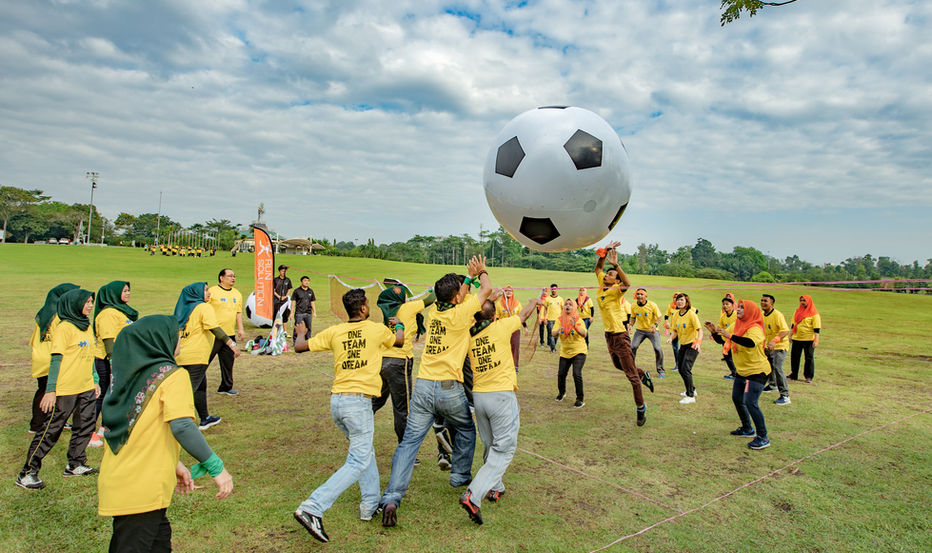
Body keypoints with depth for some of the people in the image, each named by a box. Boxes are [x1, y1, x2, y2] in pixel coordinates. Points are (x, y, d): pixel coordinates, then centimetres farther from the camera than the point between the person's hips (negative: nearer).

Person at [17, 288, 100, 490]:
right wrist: (50, 390, -18)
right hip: (65, 389, -7)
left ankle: (75, 465, 25)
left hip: (86, 389, 8)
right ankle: (27, 473, 12)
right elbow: (56, 359, -14)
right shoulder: (65, 328, -12)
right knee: (52, 430, 0)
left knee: (85, 427, 12)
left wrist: (95, 381, 18)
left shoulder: (88, 327, 12)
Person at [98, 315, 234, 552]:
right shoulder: (172, 375, -12)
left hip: (115, 482, 7)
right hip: (142, 489, -7)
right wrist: (216, 468, -19)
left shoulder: (126, 374, 10)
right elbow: (181, 426, -24)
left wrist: (171, 464, 19)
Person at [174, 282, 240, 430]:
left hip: (181, 356, 9)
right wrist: (231, 343, -24)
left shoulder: (185, 308, 17)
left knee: (201, 386, 18)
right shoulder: (204, 307, -7)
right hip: (196, 356, -8)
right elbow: (214, 328, -19)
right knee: (190, 390, -7)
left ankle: (205, 419, 27)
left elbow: (176, 330, 25)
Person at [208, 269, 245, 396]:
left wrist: (240, 329, 10)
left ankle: (226, 387, 23)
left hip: (229, 334, 6)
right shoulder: (212, 291, -6)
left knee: (228, 362, 11)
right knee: (204, 361, -1)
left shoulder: (237, 294, 13)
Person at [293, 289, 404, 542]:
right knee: (358, 462, -3)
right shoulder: (377, 329, -1)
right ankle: (312, 508, -14)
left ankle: (370, 505, 27)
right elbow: (399, 340, 20)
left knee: (364, 450, 23)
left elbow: (301, 348, 12)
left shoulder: (334, 332, 6)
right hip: (358, 401, -6)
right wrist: (399, 325, 42)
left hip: (336, 400, 6)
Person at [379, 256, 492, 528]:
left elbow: (453, 295, 31)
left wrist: (470, 276, 36)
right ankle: (460, 475, 37)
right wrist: (481, 272, 25)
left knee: (409, 441, 2)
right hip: (449, 389, -4)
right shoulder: (460, 313, -7)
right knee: (466, 429, 25)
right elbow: (487, 289, 7)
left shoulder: (434, 310, 8)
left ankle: (391, 498, -7)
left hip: (422, 387, 4)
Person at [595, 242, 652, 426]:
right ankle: (644, 375, 48)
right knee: (618, 366, 26)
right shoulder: (602, 285, 4)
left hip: (620, 336, -8)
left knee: (631, 374, -1)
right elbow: (597, 268, 13)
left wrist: (616, 264, -42)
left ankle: (641, 407, 10)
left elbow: (627, 284, -37)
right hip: (609, 335, 8)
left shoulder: (616, 290, -15)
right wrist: (604, 252, -2)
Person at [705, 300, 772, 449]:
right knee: (737, 399, 17)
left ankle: (763, 438, -4)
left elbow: (750, 343, -42)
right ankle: (747, 429, 36)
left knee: (750, 402, -17)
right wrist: (714, 331, -11)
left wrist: (730, 335, -47)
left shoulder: (755, 329, -21)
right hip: (742, 371, 9)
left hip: (757, 371, -9)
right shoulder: (736, 326, 4)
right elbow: (721, 340, 6)